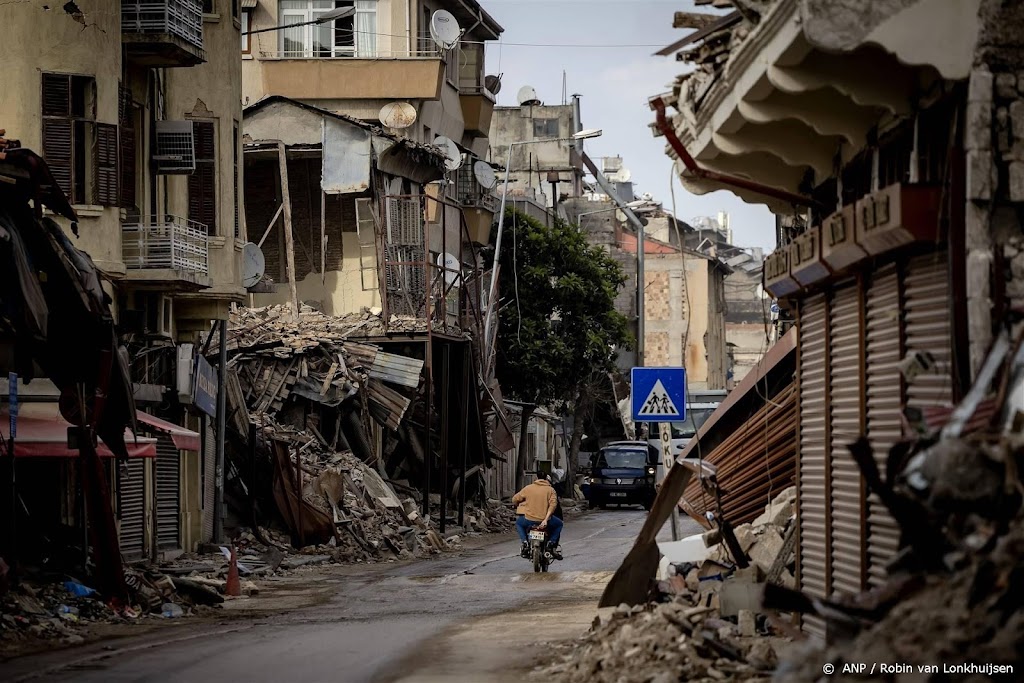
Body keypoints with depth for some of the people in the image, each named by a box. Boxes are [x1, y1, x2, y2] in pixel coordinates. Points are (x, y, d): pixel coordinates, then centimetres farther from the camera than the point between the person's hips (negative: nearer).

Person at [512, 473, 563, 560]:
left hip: (529, 520, 1)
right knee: (559, 524, 30)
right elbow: (553, 504, -13)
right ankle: (552, 543, 11)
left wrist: (520, 505, 33)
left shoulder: (528, 488, 6)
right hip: (545, 519, -1)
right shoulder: (550, 490, 3)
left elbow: (515, 499, 10)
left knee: (519, 523, 34)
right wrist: (546, 519, -17)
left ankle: (525, 542, 12)